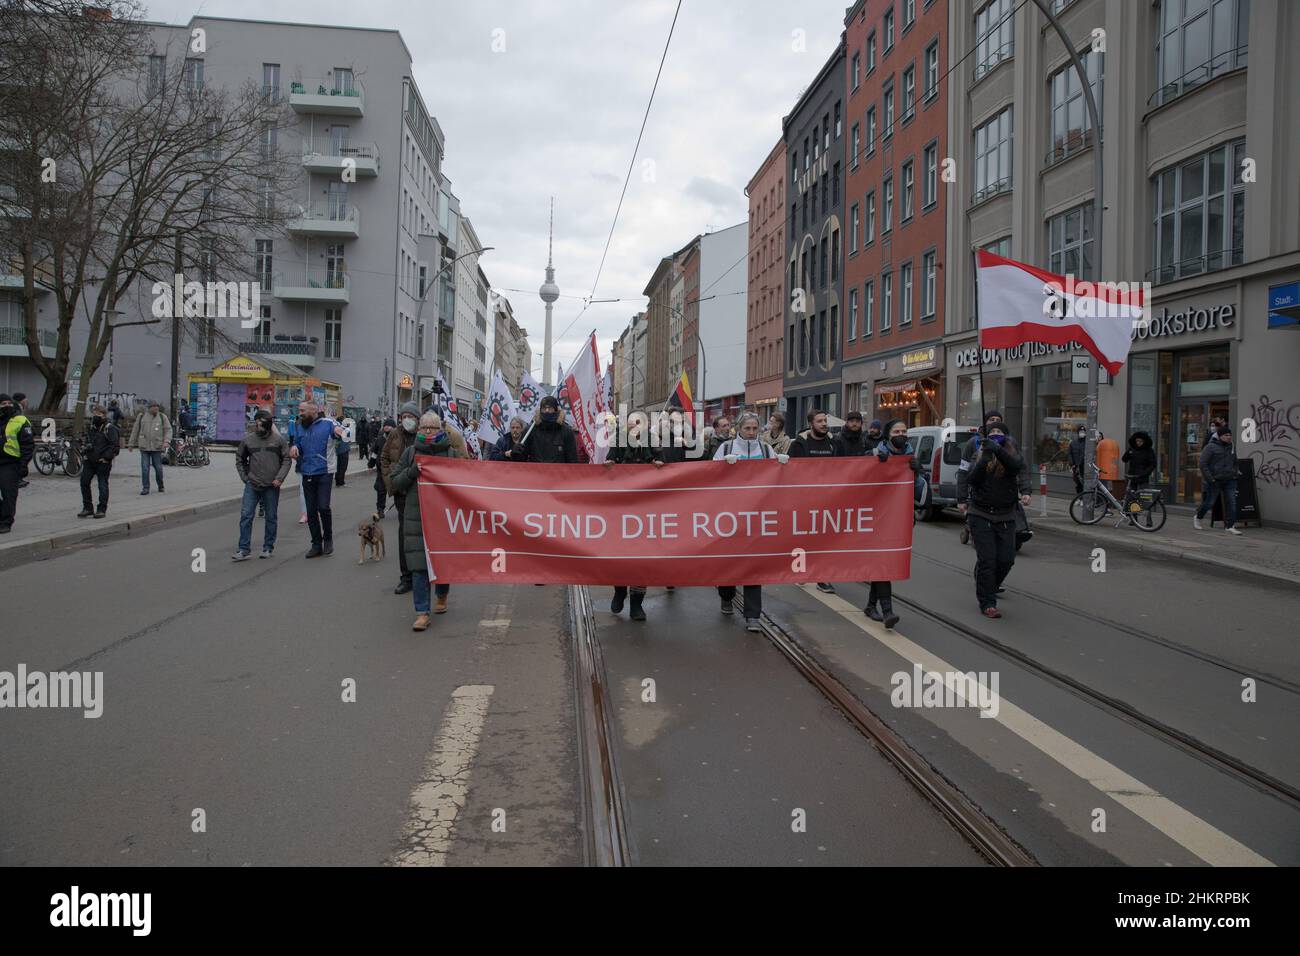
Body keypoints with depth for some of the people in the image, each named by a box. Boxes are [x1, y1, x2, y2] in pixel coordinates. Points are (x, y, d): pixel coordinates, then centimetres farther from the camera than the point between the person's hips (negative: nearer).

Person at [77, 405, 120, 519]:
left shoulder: (110, 428, -9)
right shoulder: (92, 427, 15)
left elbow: (115, 445, -16)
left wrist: (106, 457, -19)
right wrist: (84, 453, 14)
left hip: (102, 462, -8)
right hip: (89, 461, 8)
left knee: (103, 485, -1)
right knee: (84, 482, 6)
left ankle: (102, 510, 7)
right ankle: (87, 508, 16)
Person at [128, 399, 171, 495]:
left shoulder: (162, 416, 5)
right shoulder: (141, 416, 8)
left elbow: (168, 430, 3)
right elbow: (135, 430, 13)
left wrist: (166, 441, -13)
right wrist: (131, 443, 13)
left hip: (157, 447, -1)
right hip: (144, 447, 1)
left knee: (158, 468, 3)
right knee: (145, 468, -4)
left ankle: (161, 487, 19)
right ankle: (145, 488, 1)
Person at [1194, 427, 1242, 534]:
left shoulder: (1231, 448, 13)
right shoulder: (1210, 447, -8)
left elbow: (1235, 463, 28)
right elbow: (1203, 464, -13)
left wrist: (1234, 474, 15)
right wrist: (1210, 478, -17)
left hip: (1229, 481, 6)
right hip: (1214, 481, -6)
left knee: (1231, 503, -3)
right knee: (1209, 502, 2)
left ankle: (1230, 526, 0)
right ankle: (1197, 518, 27)